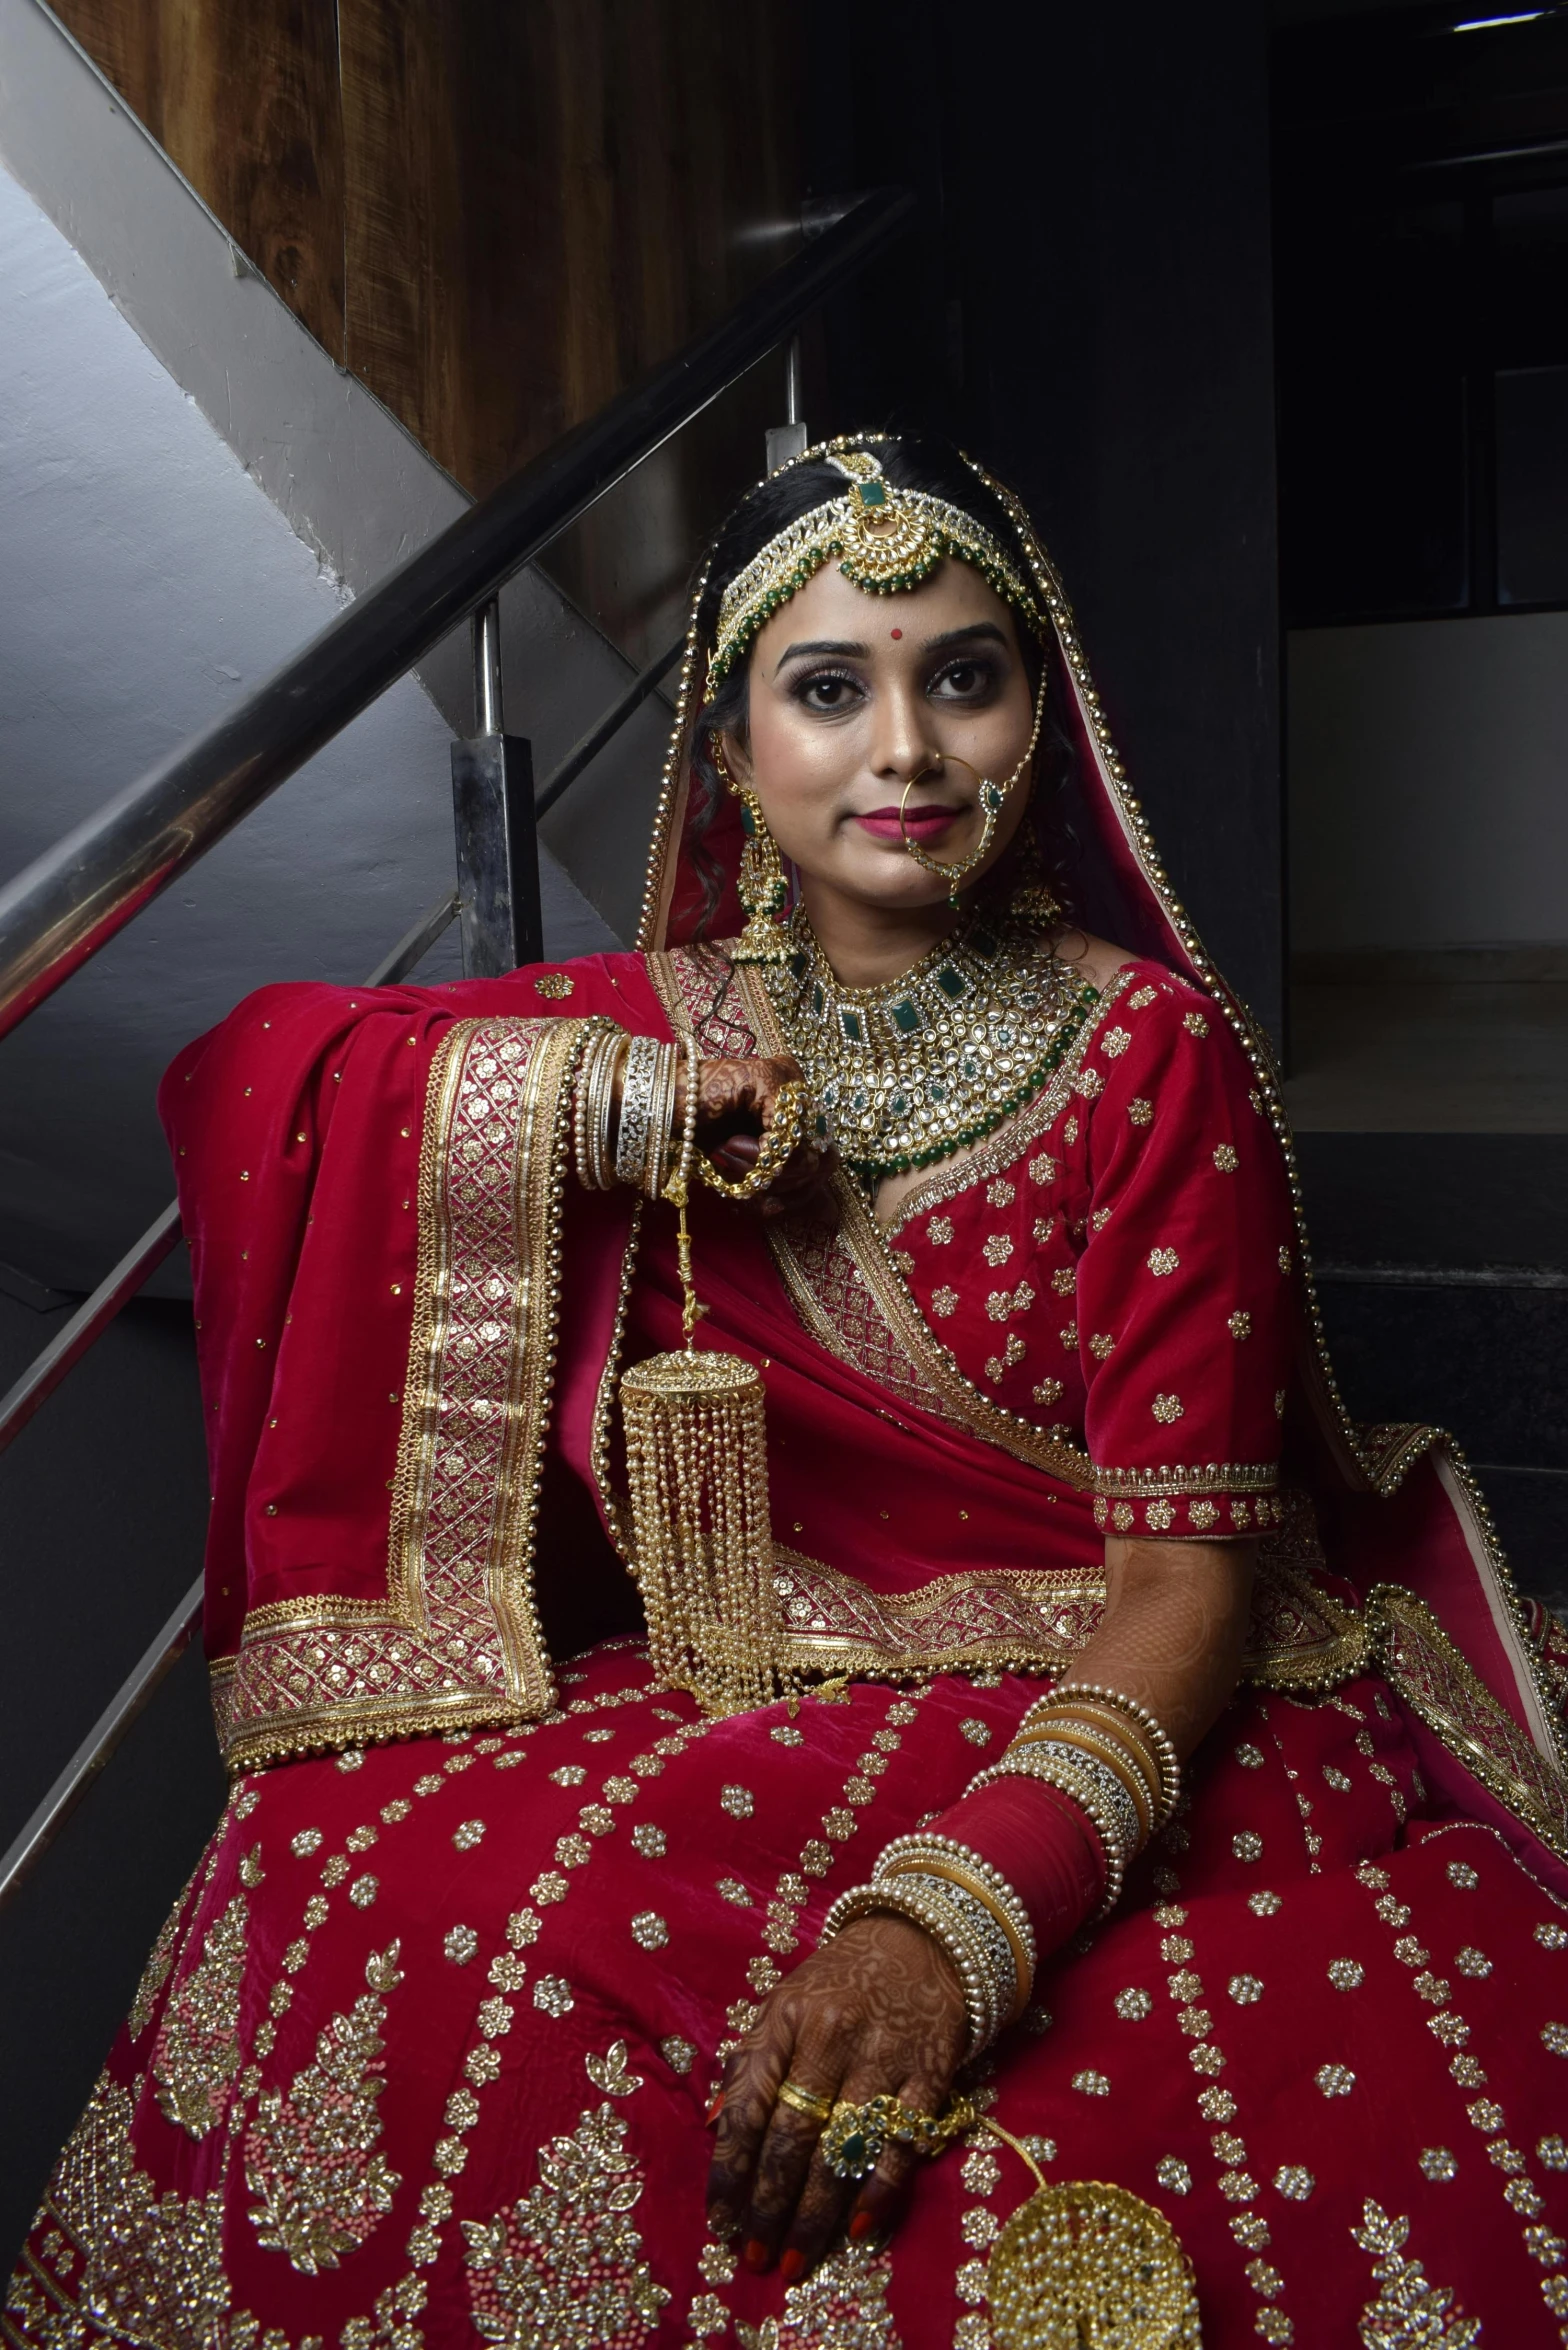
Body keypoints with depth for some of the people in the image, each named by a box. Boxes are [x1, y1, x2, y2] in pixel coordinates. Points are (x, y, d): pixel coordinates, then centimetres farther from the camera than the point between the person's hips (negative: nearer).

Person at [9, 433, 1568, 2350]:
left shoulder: (1153, 1050, -4)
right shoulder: (645, 1035, 6)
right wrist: (608, 1102, -13)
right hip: (707, 1729, 4)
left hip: (1102, 1742, -3)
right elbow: (244, 1074, -2)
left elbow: (1191, 1569, -11)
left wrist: (960, 1917, -27)